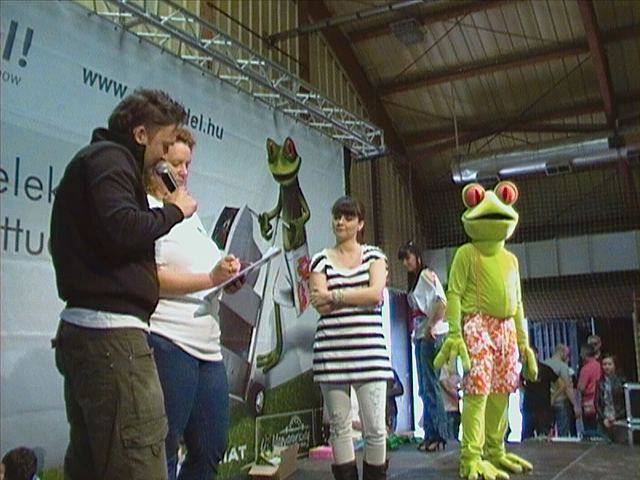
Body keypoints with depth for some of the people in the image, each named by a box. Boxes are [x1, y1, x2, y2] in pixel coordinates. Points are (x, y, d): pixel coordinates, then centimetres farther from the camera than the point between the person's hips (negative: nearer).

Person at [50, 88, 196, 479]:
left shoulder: (92, 160, 26)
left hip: (82, 329, 11)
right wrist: (173, 211, -6)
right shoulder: (109, 158, -5)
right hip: (111, 332, -11)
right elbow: (121, 229, -22)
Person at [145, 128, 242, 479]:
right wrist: (211, 278, -19)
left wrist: (228, 277, 10)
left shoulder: (190, 215, 22)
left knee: (211, 450, 11)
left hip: (208, 345, 9)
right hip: (168, 342, -9)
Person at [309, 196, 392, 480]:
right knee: (339, 427, 7)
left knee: (375, 428, -1)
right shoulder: (321, 260, 9)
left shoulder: (374, 256, 11)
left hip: (370, 351, 0)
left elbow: (376, 293, -6)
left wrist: (335, 296, -5)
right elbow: (321, 305, -3)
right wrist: (359, 295, -3)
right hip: (331, 352, 1)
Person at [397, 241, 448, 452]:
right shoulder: (414, 280, 22)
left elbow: (442, 301, -19)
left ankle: (438, 435, -5)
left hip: (432, 335, -9)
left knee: (430, 384, -9)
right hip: (420, 336, 9)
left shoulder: (426, 274, -4)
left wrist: (430, 326, -20)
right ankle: (430, 434, 14)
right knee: (424, 388, 9)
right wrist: (417, 333, 11)